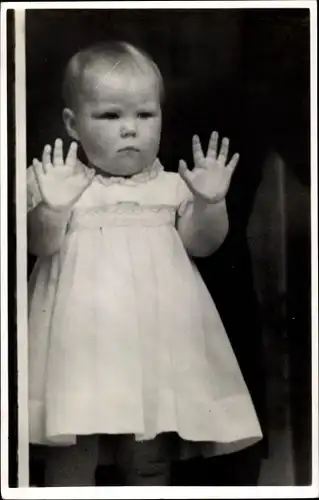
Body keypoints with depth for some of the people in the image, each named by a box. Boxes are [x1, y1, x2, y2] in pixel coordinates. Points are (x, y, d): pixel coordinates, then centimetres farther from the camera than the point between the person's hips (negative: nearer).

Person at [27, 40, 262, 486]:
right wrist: (51, 208, -27)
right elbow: (40, 245, -9)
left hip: (155, 341, 2)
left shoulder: (171, 185, 4)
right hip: (84, 339, -2)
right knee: (71, 453, 4)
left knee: (150, 458, 13)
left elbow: (202, 244, 3)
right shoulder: (62, 184, -3)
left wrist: (210, 202, -14)